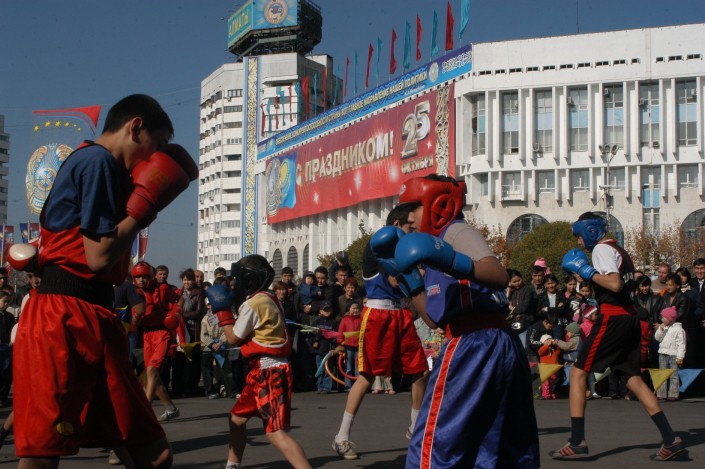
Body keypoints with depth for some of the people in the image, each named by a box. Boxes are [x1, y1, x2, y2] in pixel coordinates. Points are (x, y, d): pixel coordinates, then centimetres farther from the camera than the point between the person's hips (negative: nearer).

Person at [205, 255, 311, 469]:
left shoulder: (253, 303, -14)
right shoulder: (266, 299, 15)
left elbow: (233, 338, -6)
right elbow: (245, 335, 19)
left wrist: (222, 309, 2)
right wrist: (229, 305, 12)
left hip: (270, 371, -10)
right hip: (263, 371, 10)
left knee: (275, 432, -18)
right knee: (237, 418, 22)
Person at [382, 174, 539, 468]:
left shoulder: (457, 231, -3)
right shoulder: (438, 241, 24)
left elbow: (500, 276, -21)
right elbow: (434, 318, 21)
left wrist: (452, 262, -35)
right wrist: (404, 271, 22)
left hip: (474, 346, -10)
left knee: (434, 445, -5)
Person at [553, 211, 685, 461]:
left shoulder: (602, 249, -8)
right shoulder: (620, 251, 21)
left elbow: (615, 284, -21)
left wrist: (586, 270, -12)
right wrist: (589, 274, 19)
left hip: (613, 318, -9)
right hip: (630, 318, 9)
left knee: (578, 373, -3)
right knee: (633, 378, 12)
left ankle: (577, 442, -7)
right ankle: (670, 440, 6)